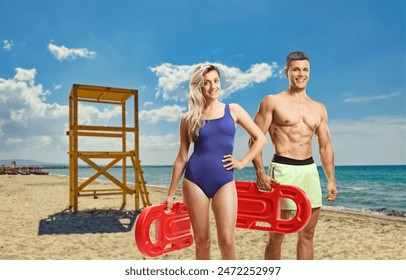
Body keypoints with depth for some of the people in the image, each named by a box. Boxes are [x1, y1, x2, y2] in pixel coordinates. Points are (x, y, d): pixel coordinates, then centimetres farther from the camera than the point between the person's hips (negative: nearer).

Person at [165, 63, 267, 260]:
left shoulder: (233, 110, 6)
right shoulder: (188, 119, 4)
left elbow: (260, 138, 9)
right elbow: (181, 158, 7)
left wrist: (242, 162, 0)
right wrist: (170, 193, 7)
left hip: (224, 181, 0)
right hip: (195, 181, 0)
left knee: (226, 241, -3)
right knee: (201, 241, 8)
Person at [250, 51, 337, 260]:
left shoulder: (318, 108, 15)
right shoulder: (272, 102, 0)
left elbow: (325, 146, 16)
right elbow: (255, 139, -5)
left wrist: (331, 180, 10)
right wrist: (260, 173, -16)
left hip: (310, 170, 5)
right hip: (283, 170, -5)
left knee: (307, 234, 10)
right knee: (277, 234, 0)